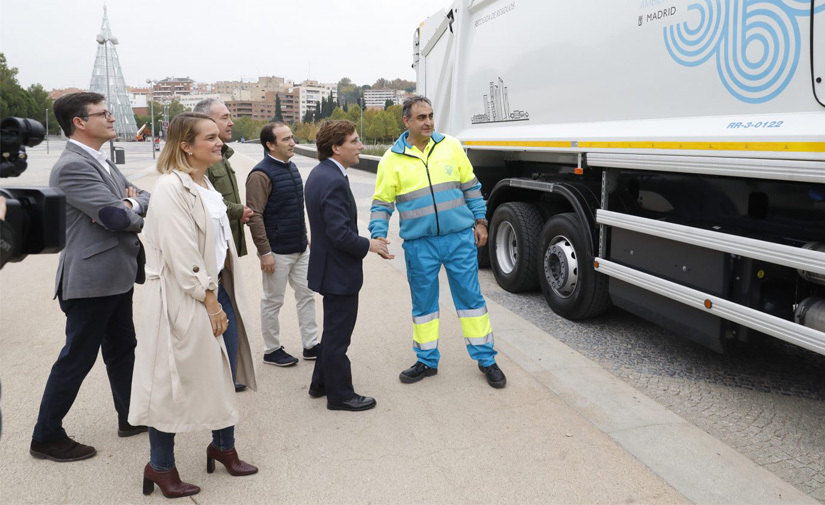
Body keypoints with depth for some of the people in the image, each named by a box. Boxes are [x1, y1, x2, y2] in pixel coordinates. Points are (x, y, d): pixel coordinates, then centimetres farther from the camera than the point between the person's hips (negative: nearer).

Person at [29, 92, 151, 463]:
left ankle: (131, 417, 35)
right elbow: (118, 217, -24)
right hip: (92, 279, -10)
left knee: (122, 348, 19)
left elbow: (144, 199, 10)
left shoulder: (101, 162, 13)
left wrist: (130, 204, -12)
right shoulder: (72, 166, -19)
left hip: (116, 275, 10)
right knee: (77, 358, 3)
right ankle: (46, 436, 20)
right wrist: (137, 214, -2)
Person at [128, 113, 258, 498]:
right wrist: (210, 302, -16)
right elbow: (182, 256, -21)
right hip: (185, 297, -9)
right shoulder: (171, 188, -17)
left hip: (217, 287, 9)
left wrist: (223, 296, 11)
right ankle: (160, 466, 23)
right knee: (174, 380, 5)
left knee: (223, 372, 16)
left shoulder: (204, 183, 11)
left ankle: (223, 445, 35)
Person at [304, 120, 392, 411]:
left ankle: (321, 383, 38)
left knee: (334, 330, 24)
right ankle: (340, 395, 21)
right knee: (338, 335, 5)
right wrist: (368, 245, -12)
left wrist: (368, 242, 12)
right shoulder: (334, 181, -24)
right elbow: (340, 234, -29)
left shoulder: (319, 174, 8)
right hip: (339, 272, -10)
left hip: (330, 268, 10)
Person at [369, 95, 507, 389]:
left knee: (471, 297, 7)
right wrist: (378, 236, -10)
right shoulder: (392, 159, 0)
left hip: (460, 238, 1)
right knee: (423, 303, 11)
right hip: (419, 244, 0)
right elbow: (382, 203, 2)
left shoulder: (450, 146, 4)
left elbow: (470, 187, 10)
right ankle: (427, 362, 27)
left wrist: (480, 221, 6)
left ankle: (486, 359, 21)